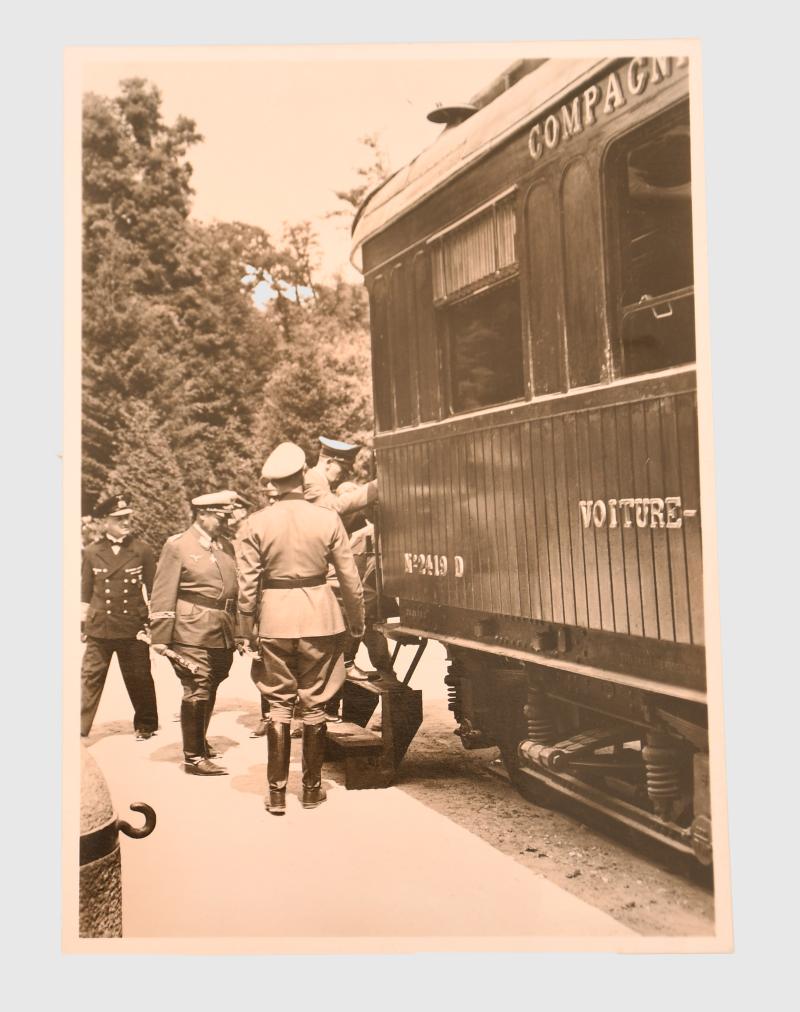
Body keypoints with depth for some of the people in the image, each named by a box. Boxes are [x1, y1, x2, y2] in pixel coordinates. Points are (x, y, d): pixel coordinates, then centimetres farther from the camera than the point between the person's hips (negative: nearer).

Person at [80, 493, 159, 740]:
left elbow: (153, 590, 6)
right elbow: (85, 593, 10)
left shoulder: (142, 551, 0)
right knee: (90, 678, -2)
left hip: (134, 628, 0)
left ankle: (146, 725, 25)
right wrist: (82, 624, 8)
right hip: (99, 628, 1)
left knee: (139, 679, 9)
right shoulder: (91, 553, 3)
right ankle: (79, 730, 4)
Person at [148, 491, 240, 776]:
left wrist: (238, 632, 13)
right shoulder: (177, 545, -5)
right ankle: (194, 756, 7)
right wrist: (160, 638, -11)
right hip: (192, 635, -6)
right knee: (196, 693, -3)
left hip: (223, 635, 6)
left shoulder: (227, 547, 13)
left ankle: (200, 741, 35)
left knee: (209, 692, 16)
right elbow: (163, 595, -7)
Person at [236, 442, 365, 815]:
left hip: (274, 619, 1)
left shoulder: (257, 523, -4)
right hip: (319, 618, 0)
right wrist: (357, 619, 12)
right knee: (314, 704, 10)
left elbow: (248, 582, -2)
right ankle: (312, 788, 19)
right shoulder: (327, 519, -6)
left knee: (279, 704, 9)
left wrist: (245, 629, 7)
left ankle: (276, 793, 11)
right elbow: (349, 576, -1)